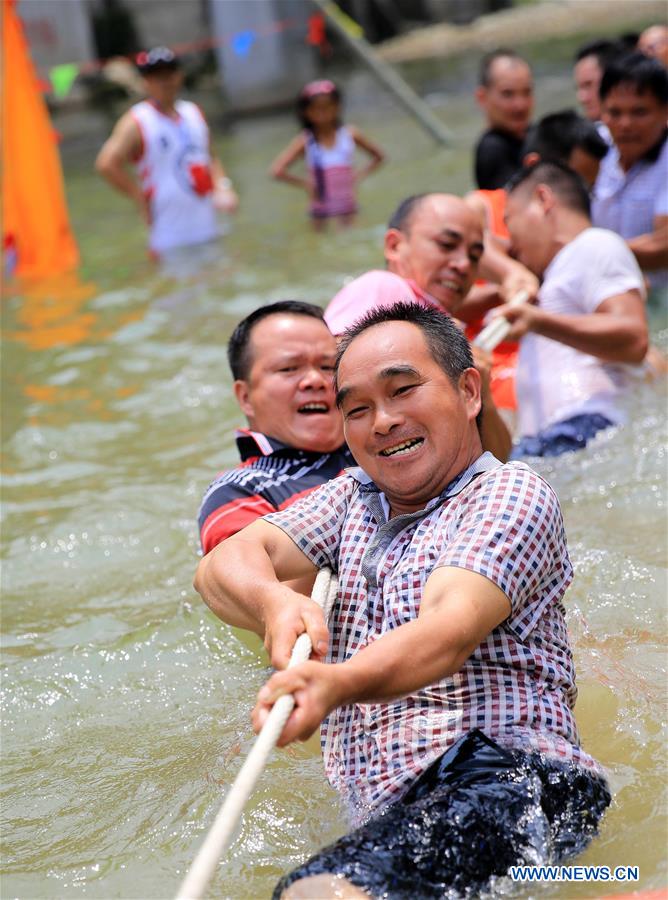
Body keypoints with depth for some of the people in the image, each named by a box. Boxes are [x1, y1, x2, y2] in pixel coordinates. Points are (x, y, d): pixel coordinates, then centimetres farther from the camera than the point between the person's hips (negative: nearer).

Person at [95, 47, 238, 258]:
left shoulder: (194, 112, 13)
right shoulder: (136, 122, -10)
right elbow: (107, 164, -22)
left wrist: (222, 186, 3)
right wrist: (142, 200, -17)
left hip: (207, 231, 7)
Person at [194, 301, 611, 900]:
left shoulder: (509, 492, 4)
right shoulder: (353, 498, 24)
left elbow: (453, 627, -16)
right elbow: (223, 565, 9)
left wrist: (336, 684, -36)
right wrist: (275, 602, -17)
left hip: (507, 775, -7)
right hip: (385, 813, 7)